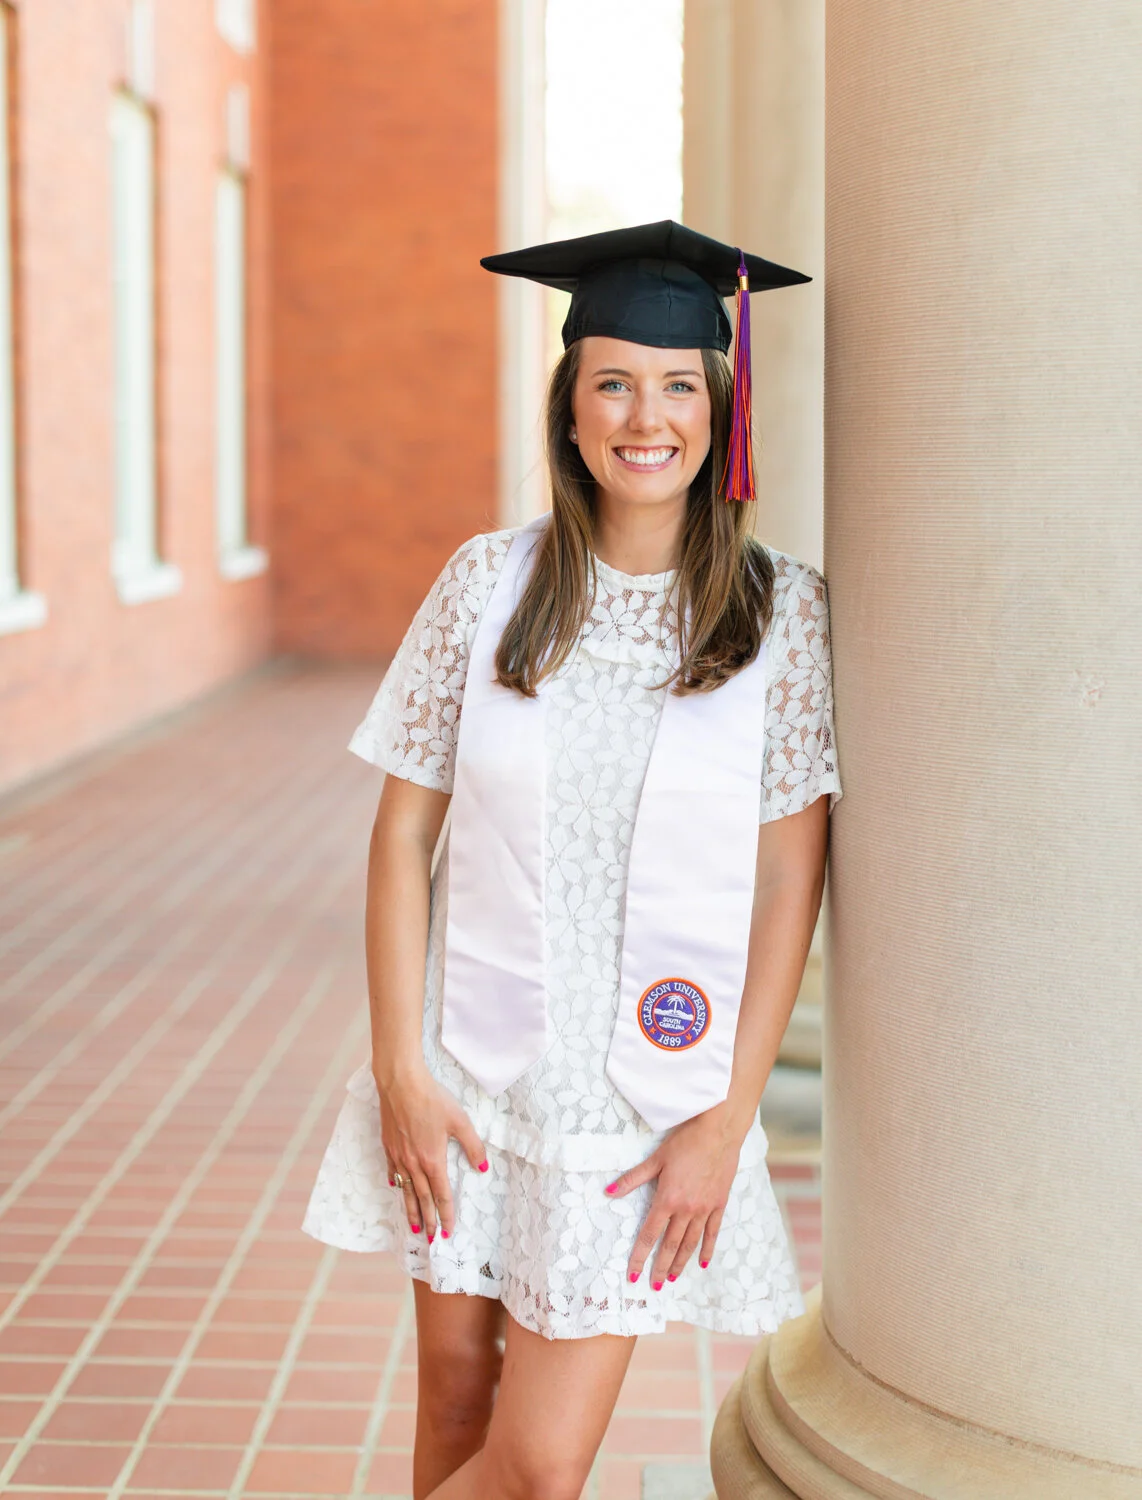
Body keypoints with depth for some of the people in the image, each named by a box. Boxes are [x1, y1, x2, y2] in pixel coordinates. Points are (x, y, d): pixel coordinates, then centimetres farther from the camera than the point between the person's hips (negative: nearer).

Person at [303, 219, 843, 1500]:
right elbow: (402, 831, 0)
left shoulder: (783, 612, -6)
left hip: (643, 1091, -1)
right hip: (469, 1064, 1)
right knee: (457, 1386, 13)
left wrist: (730, 1115, -8)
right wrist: (398, 1069, -5)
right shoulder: (489, 582, -3)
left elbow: (788, 882, -4)